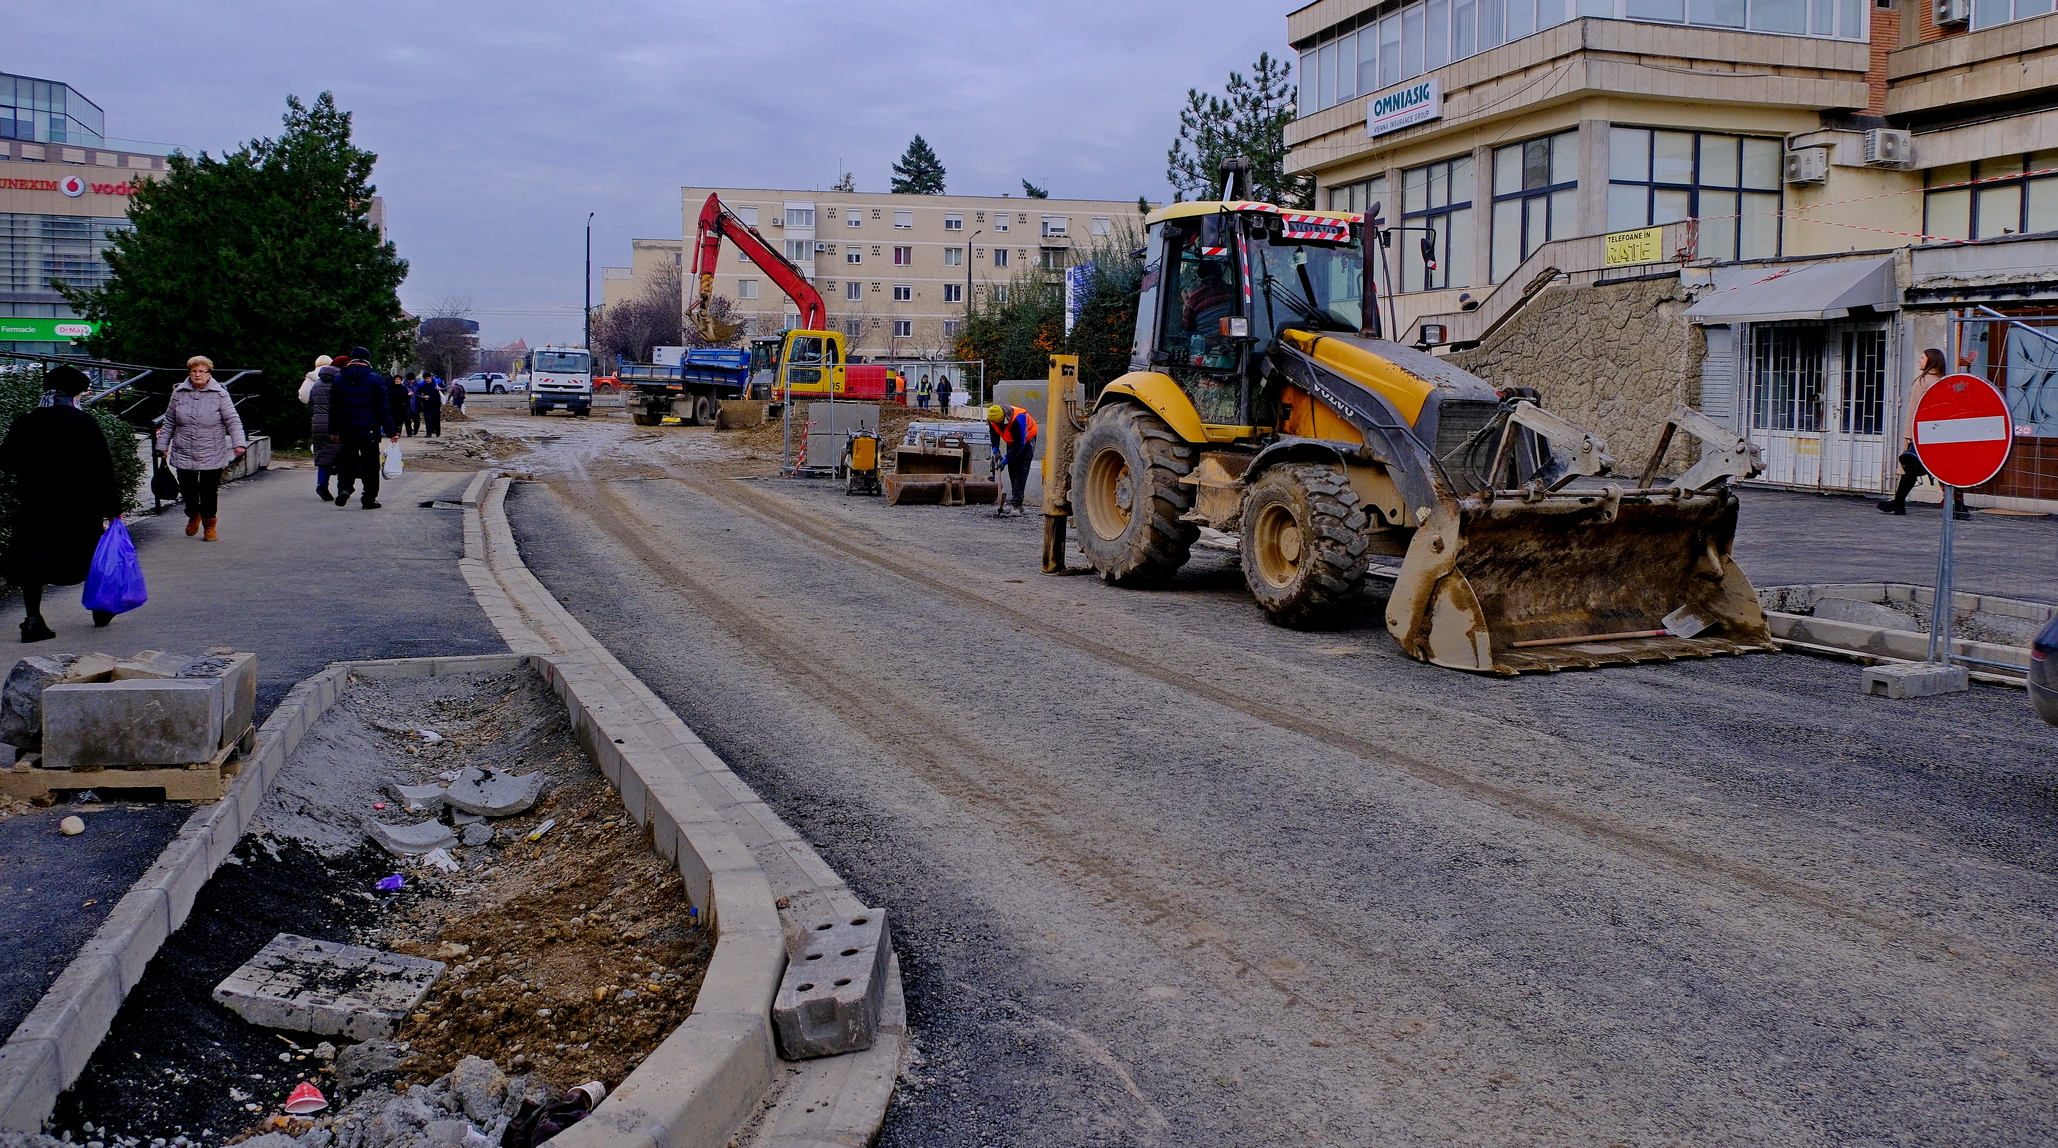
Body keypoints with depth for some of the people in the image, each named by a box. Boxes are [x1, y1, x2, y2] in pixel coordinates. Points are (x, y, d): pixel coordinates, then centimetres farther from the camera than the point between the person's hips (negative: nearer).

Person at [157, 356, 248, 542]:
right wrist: (163, 445, 15)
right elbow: (169, 422, 14)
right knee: (187, 490, 7)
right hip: (183, 455, 3)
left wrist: (238, 443, -18)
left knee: (209, 492, 0)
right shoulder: (179, 393, 6)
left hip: (212, 455, -3)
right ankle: (193, 515, 37)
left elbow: (233, 420, -5)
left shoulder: (219, 394, -3)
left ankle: (209, 525, 18)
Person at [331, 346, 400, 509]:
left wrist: (333, 430, 17)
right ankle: (369, 500, 5)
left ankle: (343, 487, -15)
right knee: (370, 465, 4)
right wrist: (390, 431, -4)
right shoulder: (375, 379, -3)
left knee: (346, 461, 10)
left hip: (346, 430, 3)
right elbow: (384, 408, -6)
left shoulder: (338, 379, 7)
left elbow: (333, 408, 10)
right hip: (369, 430, -3)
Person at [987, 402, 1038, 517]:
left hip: (1027, 439, -7)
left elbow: (1019, 445, -32)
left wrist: (1005, 461, -30)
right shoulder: (992, 419, -20)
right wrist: (995, 450, -11)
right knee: (1012, 471, 6)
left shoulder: (1017, 420, -40)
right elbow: (994, 434, 2)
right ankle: (1017, 502, 14)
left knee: (1021, 472, -16)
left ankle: (1017, 506, -19)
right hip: (1012, 440, 7)